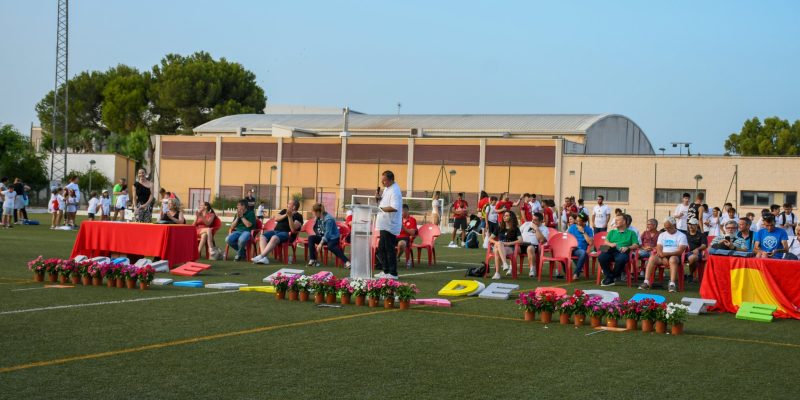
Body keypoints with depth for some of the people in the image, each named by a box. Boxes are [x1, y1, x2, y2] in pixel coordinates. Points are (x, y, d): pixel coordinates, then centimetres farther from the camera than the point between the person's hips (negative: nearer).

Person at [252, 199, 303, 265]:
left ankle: (260, 256, -43)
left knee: (274, 238, -37)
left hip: (287, 234, -7)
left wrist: (290, 217, -22)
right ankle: (264, 258, -36)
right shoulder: (284, 211, 22)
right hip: (276, 231, 7)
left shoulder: (298, 216, 1)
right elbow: (276, 218, 5)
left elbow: (293, 229, -15)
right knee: (262, 236, -21)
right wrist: (285, 215, -8)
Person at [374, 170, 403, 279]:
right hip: (384, 224, 10)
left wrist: (382, 208, -21)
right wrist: (379, 197, 6)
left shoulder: (395, 191, -19)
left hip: (390, 225, -10)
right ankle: (386, 271, 25)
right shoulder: (387, 189, 12)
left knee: (389, 249, -4)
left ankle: (392, 273, 3)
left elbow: (394, 208, -29)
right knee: (381, 249, 16)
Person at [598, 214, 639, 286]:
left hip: (622, 252, -3)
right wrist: (610, 244, -5)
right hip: (611, 251, 3)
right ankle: (609, 276, -20)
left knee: (621, 259, -40)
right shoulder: (612, 232, 33)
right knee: (601, 257, -32)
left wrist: (627, 247, -11)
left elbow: (636, 245, 8)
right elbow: (606, 242, 18)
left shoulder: (631, 233, 22)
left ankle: (612, 277, -18)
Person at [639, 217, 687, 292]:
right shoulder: (662, 235, 18)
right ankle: (646, 282, -34)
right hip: (663, 257, 3)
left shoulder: (681, 236, 5)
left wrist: (666, 254, -16)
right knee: (652, 258, -28)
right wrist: (663, 257, -12)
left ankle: (672, 284, -47)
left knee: (672, 259, -39)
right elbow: (659, 249, 8)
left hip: (674, 256, -3)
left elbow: (680, 251, -7)